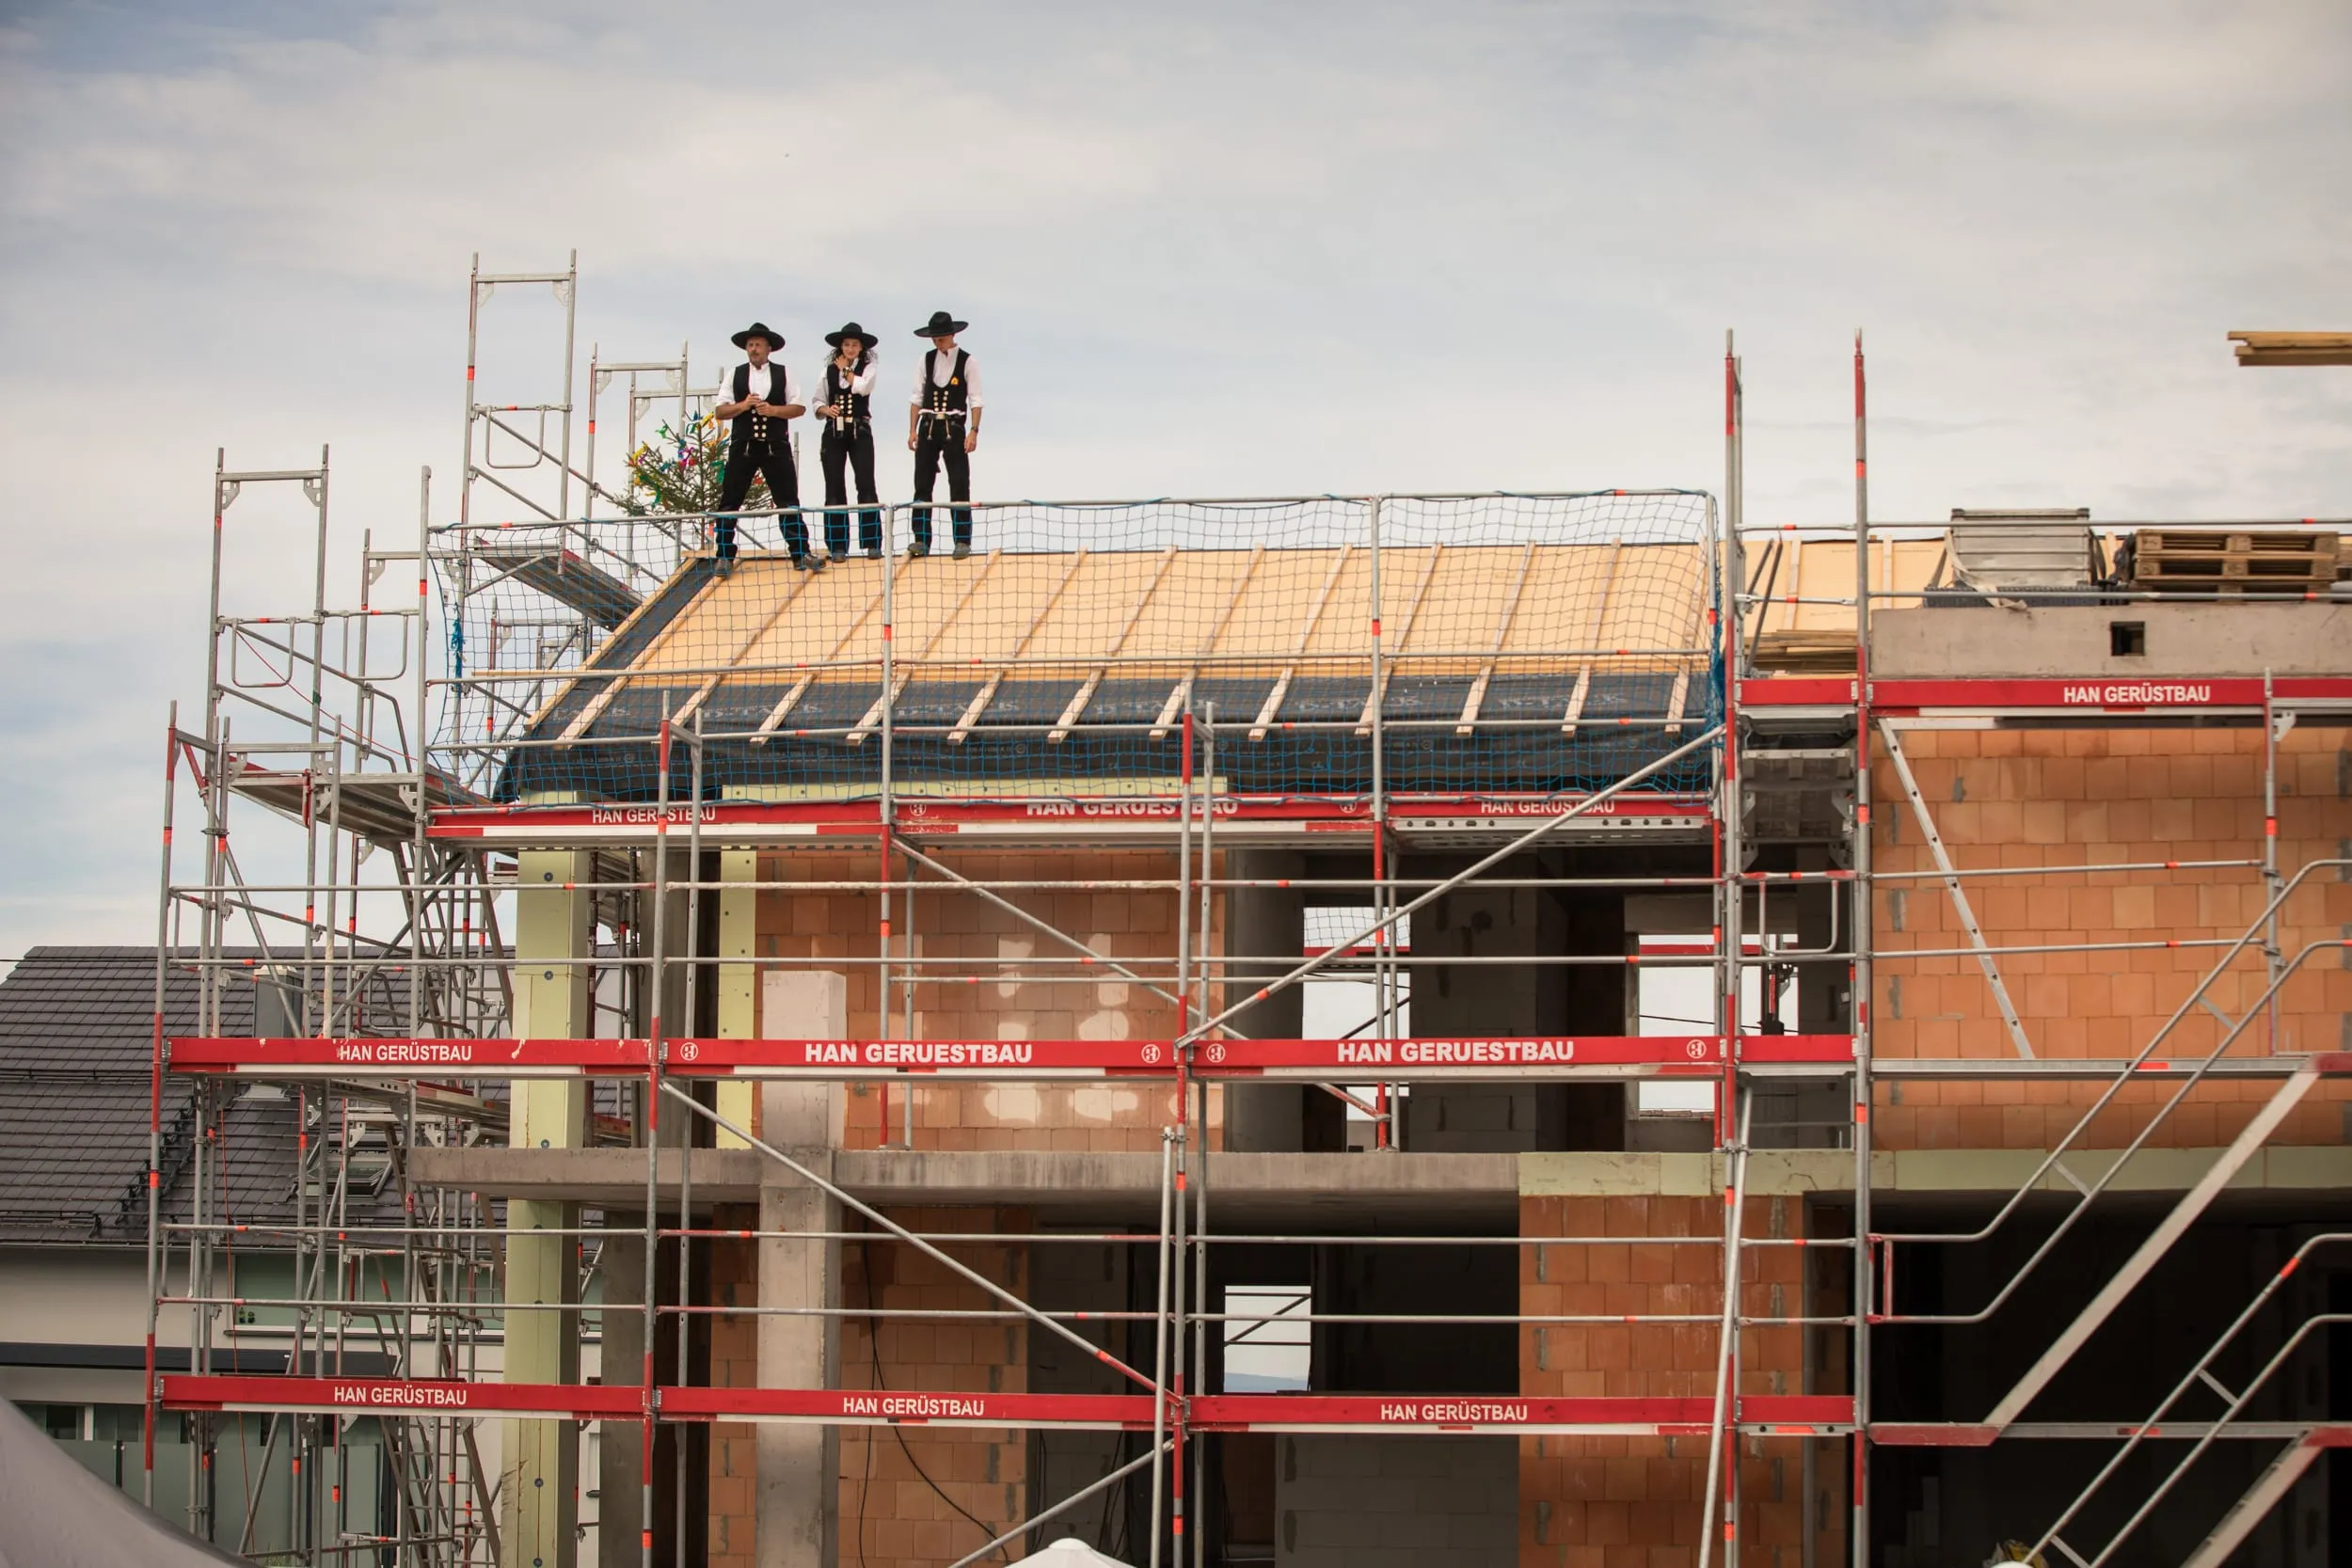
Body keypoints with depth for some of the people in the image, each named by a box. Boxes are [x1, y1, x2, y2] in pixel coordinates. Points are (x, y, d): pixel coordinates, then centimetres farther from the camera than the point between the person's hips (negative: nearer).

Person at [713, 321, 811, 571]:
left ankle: (800, 554, 3)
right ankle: (725, 557, 8)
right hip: (742, 447, 1)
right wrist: (743, 405, -14)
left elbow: (799, 408, 0)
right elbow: (719, 412, 3)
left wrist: (772, 409, -15)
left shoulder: (784, 373, 6)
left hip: (776, 447, -1)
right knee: (729, 503, 1)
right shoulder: (735, 375, 7)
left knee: (789, 502, -1)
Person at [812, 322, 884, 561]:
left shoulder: (869, 368, 3)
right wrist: (826, 410, -11)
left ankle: (872, 543, -5)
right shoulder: (829, 370, 8)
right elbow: (818, 402, 10)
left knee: (866, 485, -7)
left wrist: (846, 370, -3)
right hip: (834, 432, 2)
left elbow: (862, 387, -16)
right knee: (834, 487, 1)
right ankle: (837, 545, 5)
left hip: (860, 432, -2)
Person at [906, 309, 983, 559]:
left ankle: (962, 540, 1)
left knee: (959, 485, -3)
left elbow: (975, 400, -5)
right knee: (922, 484, 3)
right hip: (928, 428, 4)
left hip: (954, 428, -4)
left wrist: (974, 431, -14)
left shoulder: (967, 362, -3)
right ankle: (921, 541, 6)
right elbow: (917, 398, 8)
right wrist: (913, 430, 2)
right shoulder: (926, 361, 8)